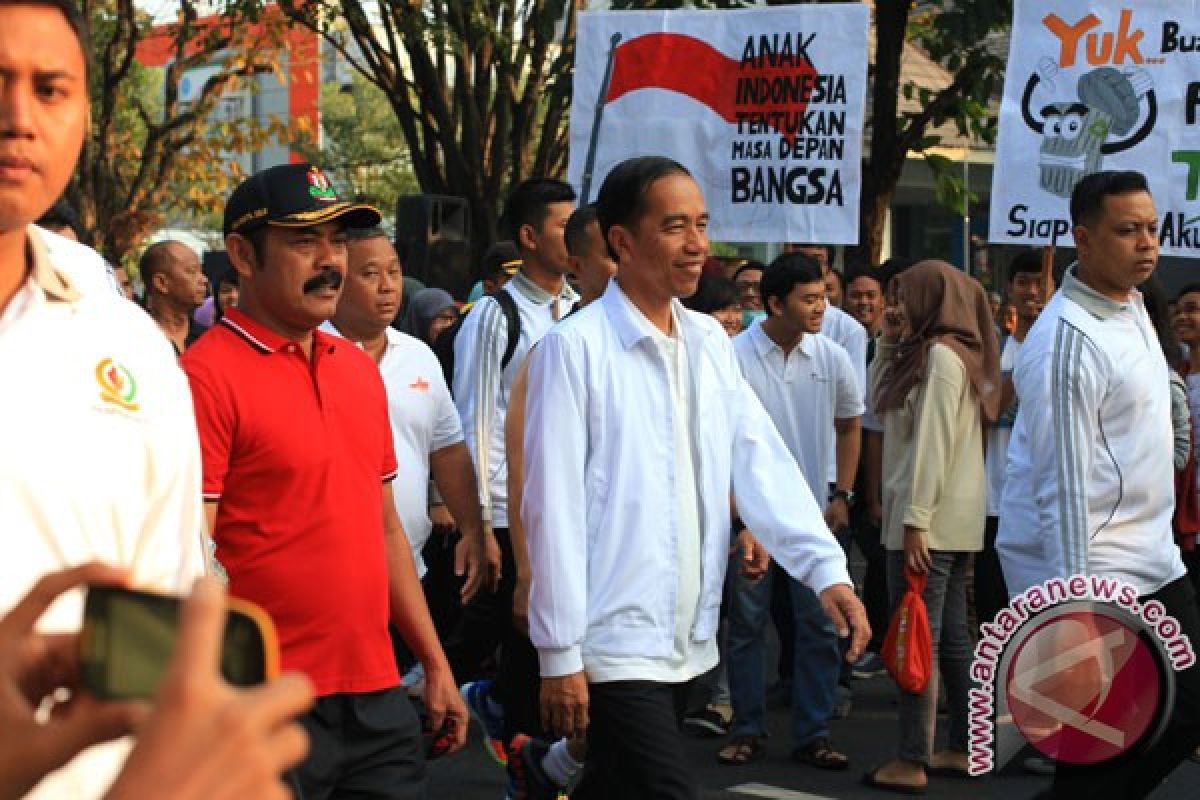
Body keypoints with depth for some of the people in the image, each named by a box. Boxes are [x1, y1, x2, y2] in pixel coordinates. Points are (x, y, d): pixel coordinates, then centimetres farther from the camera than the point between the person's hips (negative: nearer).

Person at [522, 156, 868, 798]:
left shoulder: (710, 342, 9)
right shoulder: (575, 346, -10)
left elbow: (761, 461, 4)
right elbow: (553, 506, -11)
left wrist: (826, 568, -9)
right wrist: (559, 653, -11)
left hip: (687, 642, 6)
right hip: (613, 644, -6)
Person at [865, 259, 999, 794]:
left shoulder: (941, 355, -13)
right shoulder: (938, 352, 16)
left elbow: (932, 442, -19)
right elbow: (880, 399, 25)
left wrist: (915, 520, -21)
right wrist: (889, 342, 14)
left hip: (929, 518, -10)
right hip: (954, 521, 10)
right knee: (952, 635, 12)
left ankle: (913, 762, -3)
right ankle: (962, 749, 18)